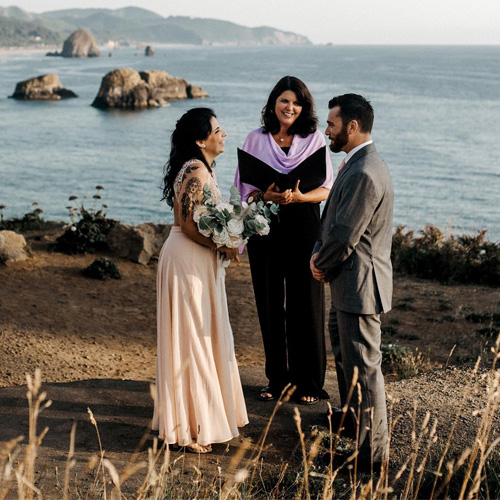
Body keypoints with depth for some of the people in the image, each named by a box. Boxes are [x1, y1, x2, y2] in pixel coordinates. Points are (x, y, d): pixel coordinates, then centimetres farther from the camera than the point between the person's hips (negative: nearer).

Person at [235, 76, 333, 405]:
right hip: (266, 231, 2)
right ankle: (278, 379, 21)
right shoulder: (256, 140, 4)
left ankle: (310, 383, 12)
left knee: (305, 305, 1)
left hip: (304, 231, -2)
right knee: (271, 306, 7)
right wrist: (265, 196, -16)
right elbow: (246, 188, 6)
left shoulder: (315, 140, 1)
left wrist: (299, 196, -19)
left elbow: (327, 189, 0)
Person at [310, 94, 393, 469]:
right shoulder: (359, 164, 10)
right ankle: (353, 417, 48)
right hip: (351, 282, 12)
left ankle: (370, 450, 7)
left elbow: (344, 236, -24)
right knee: (343, 348, 28)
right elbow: (336, 223, 15)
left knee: (363, 366, -3)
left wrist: (321, 265, -8)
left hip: (360, 283, -12)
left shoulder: (364, 174, -26)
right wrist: (320, 253, 1)